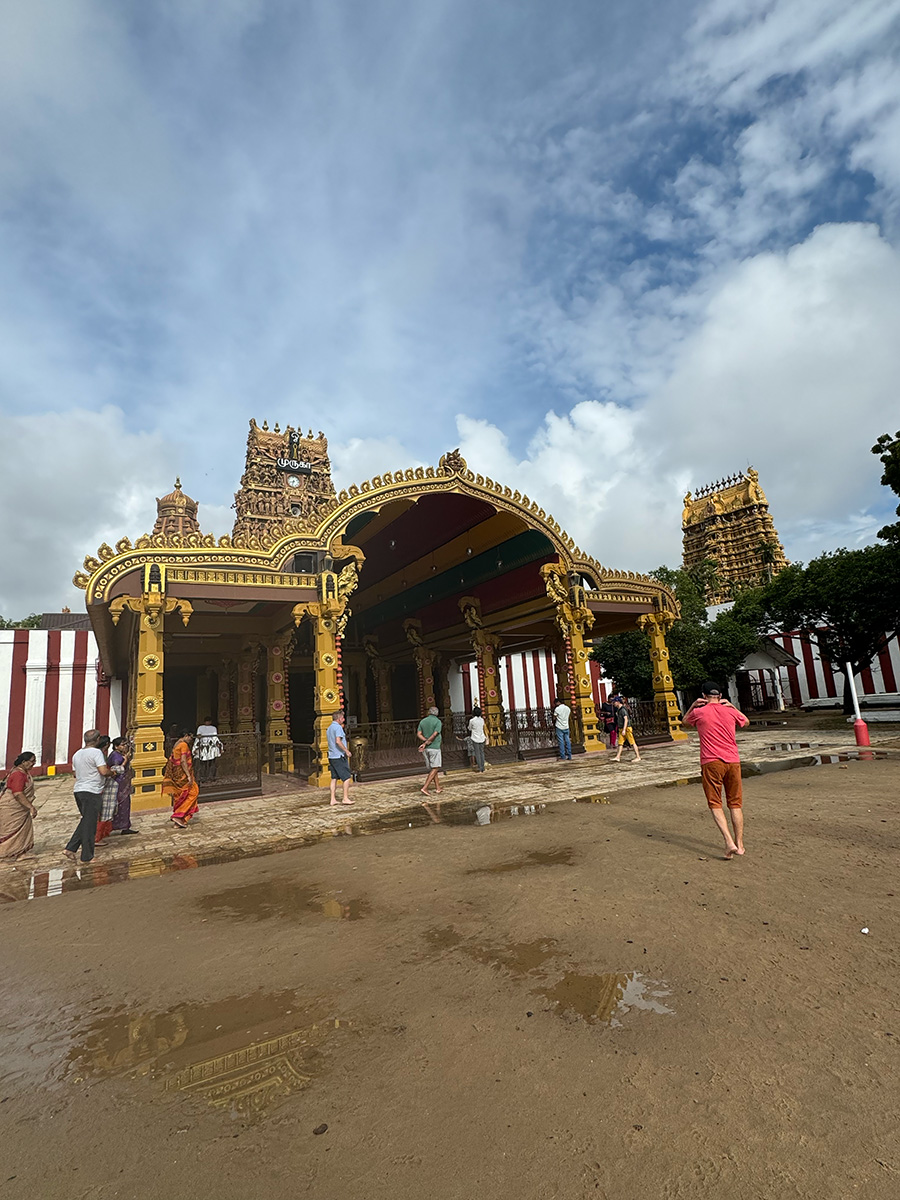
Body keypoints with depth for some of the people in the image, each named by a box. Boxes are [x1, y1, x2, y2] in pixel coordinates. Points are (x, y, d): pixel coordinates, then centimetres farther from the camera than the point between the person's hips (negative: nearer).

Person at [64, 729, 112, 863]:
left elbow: (75, 773, 20)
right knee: (90, 824, 1)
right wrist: (110, 771, 0)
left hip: (78, 790, 8)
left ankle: (70, 848, 15)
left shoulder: (77, 754, 12)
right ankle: (87, 856, 8)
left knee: (86, 820, 21)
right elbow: (103, 771, -20)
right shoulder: (96, 752, -13)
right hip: (92, 792, -8)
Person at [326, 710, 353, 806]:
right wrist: (346, 750, -19)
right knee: (346, 777, -1)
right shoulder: (338, 727, -14)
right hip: (339, 756, -9)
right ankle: (345, 798, -1)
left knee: (334, 778, 10)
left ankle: (333, 799, 11)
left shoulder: (329, 728, 15)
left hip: (331, 756, 9)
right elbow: (338, 741, -25)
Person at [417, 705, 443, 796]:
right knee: (435, 769, -2)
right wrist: (425, 744, -12)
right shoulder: (438, 721, -6)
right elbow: (434, 735, -16)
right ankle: (425, 788, -11)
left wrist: (425, 741, -11)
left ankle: (438, 788, 16)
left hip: (425, 749, 6)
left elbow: (418, 734, -1)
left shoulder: (422, 721, 9)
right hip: (434, 747, -6)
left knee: (432, 768, 13)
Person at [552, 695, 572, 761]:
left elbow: (554, 718, -5)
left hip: (559, 727, -5)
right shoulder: (568, 708, 4)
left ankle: (563, 757, -1)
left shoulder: (557, 709, -12)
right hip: (566, 727, 5)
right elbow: (569, 716, 13)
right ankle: (569, 756, 13)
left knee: (561, 742, -2)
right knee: (567, 741, 9)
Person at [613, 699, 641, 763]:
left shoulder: (623, 709, -15)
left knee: (632, 743, -1)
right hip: (621, 729, 9)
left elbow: (626, 719, -21)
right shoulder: (618, 710, 14)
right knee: (620, 743, 3)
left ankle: (638, 757, 5)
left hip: (627, 729, -9)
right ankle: (618, 757, 1)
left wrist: (624, 730, -25)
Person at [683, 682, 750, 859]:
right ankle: (739, 844, 17)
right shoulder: (730, 711, 5)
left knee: (715, 804, 3)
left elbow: (684, 720, 21)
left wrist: (693, 705, 16)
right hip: (733, 761, 3)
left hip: (711, 762, -3)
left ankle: (729, 842, -11)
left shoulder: (699, 712, -1)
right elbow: (746, 722, 28)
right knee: (735, 804, 14)